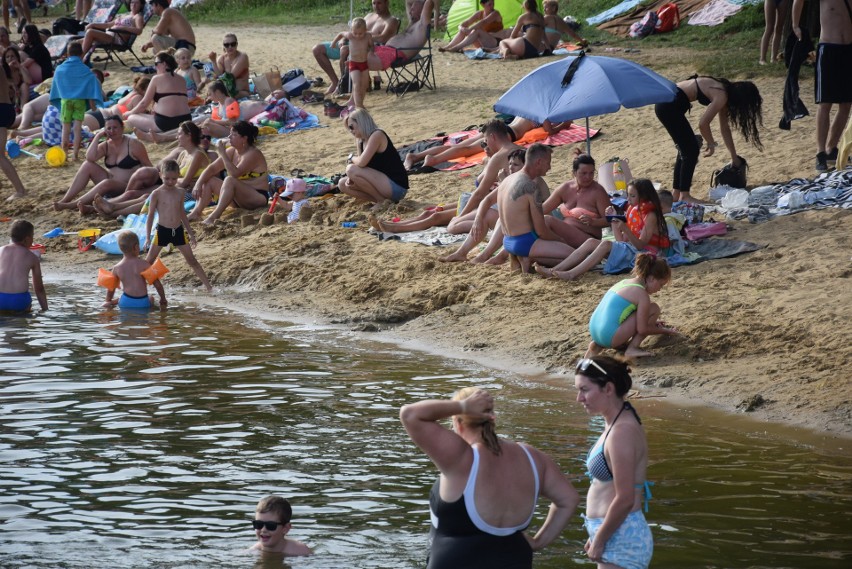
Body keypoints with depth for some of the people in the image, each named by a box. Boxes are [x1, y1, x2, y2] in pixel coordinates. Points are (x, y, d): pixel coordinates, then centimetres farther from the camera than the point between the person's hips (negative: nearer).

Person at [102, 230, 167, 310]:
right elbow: (157, 284, -8)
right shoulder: (144, 264, -10)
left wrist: (108, 301, 28)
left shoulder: (117, 268, -1)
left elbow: (111, 288, 11)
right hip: (142, 303, -2)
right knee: (151, 298, 30)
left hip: (125, 303, 2)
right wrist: (163, 300, 5)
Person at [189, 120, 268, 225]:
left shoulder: (253, 154, -19)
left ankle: (214, 216, -39)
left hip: (258, 198, -9)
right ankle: (196, 212, -12)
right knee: (209, 180, 3)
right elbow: (212, 169, 5)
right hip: (240, 198, 9)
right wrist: (198, 184, -9)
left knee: (229, 180, -33)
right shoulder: (232, 152, 5)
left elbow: (235, 173, -32)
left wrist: (223, 153, -28)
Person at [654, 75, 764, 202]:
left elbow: (724, 127, 23)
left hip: (667, 104, 10)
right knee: (691, 149, -2)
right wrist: (711, 144, -2)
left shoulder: (724, 91, 14)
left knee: (686, 149, 16)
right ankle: (684, 196, 1)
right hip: (670, 105, -10)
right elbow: (703, 123, -19)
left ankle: (676, 194, 21)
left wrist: (734, 157, 27)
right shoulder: (721, 96, -14)